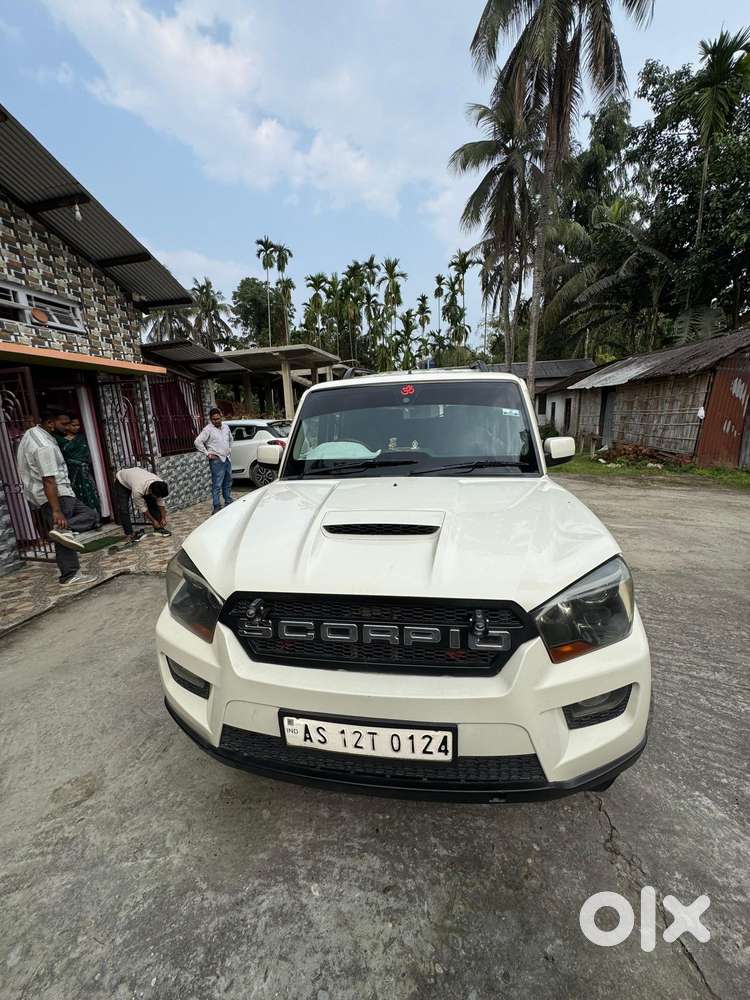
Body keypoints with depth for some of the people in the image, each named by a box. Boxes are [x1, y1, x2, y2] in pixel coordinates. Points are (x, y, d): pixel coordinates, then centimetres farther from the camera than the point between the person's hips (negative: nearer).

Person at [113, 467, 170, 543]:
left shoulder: (160, 485, -31)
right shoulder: (138, 489, -45)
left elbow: (160, 502, -13)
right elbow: (142, 507, -28)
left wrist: (163, 518, -9)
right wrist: (154, 521, -19)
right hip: (122, 482, -5)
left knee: (153, 503, -5)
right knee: (123, 509, -15)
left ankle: (158, 527, 5)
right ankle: (129, 534, -4)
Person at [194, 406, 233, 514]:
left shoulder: (226, 426, 11)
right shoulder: (208, 429, -10)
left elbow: (230, 439, 28)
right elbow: (198, 442, -16)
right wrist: (207, 454, -14)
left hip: (227, 459, 7)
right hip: (217, 460, -7)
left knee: (228, 483, 16)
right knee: (217, 485, -7)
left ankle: (228, 503, 28)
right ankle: (217, 507, -4)